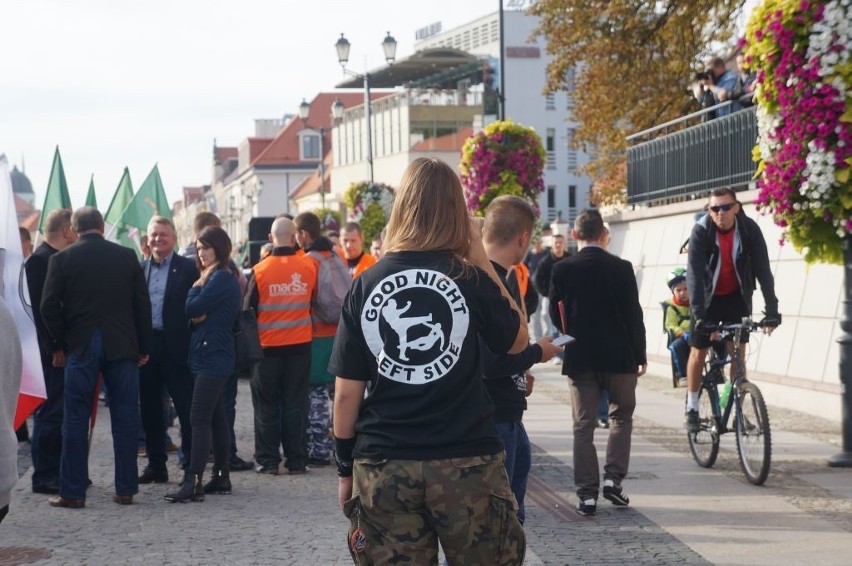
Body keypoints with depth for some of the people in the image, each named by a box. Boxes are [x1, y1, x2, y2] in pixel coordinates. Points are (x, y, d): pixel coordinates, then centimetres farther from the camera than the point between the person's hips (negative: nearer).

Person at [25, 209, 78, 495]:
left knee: (62, 413, 13)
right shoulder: (40, 260, -13)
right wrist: (55, 348, -21)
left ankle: (59, 472, 21)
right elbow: (42, 307, -18)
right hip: (54, 350, -9)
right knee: (51, 412, -4)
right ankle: (44, 477, 2)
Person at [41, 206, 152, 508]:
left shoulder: (62, 259, -3)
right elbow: (143, 304, 2)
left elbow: (49, 306, -4)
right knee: (125, 418, 7)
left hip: (81, 346, -1)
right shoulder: (127, 256, 2)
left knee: (75, 419, 4)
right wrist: (143, 347, 9)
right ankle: (125, 489, 10)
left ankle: (73, 492, 4)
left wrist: (58, 345, 7)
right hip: (122, 346, 1)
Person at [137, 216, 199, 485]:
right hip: (146, 346, 5)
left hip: (175, 346, -5)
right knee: (149, 408, 11)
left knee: (186, 407, -1)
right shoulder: (139, 269, 12)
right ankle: (156, 465, 20)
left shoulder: (188, 268, -2)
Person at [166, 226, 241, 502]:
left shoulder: (221, 278, -14)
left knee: (199, 418, -13)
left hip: (213, 357, -10)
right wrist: (198, 316, -7)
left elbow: (192, 308, -17)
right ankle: (221, 477, 17)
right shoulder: (217, 276, 18)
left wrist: (197, 285, -1)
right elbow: (194, 313, 16)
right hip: (211, 355, 10)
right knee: (215, 417, 12)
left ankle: (193, 483, -16)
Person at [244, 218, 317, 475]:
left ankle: (268, 460, 8)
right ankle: (296, 460, 7)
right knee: (295, 404, 7)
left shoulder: (261, 270, -9)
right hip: (300, 346, 1)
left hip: (268, 347, -1)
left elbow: (248, 310, -1)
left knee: (267, 406, 8)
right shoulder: (308, 267, -5)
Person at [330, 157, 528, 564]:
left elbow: (347, 393, 0)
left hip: (383, 467, 1)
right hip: (468, 462, -1)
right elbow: (518, 339, 11)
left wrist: (345, 467, 12)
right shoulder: (469, 279, -5)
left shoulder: (365, 285, -1)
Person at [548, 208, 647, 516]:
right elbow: (634, 314, -5)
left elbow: (555, 314, 4)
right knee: (621, 416, 17)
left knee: (584, 425, 5)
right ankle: (613, 478, 6)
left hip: (579, 359, 1)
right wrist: (640, 355, 4)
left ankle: (587, 493, 3)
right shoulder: (621, 268, -7)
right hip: (619, 357, -1)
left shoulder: (562, 269, -3)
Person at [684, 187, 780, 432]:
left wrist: (772, 310, -27)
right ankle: (692, 409, 18)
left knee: (738, 352, -3)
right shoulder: (701, 231, -23)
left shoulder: (750, 230, -20)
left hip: (737, 296, 1)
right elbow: (694, 273, -29)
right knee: (698, 352, 4)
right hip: (708, 297, -1)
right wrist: (698, 313, -38)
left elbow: (763, 270, -20)